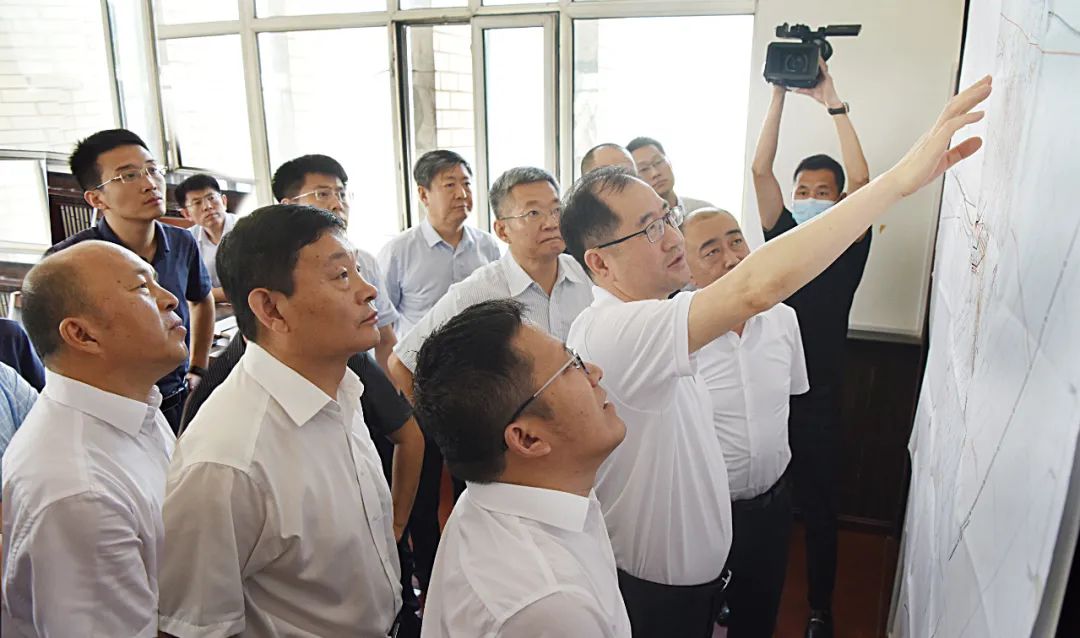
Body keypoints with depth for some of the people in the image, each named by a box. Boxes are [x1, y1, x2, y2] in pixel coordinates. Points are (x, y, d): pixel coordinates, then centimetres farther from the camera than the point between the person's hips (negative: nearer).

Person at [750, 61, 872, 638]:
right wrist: (780, 93, -11)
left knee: (818, 508, 11)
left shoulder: (850, 247, -2)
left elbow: (863, 181, -17)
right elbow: (759, 168, -6)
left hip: (817, 397, -2)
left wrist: (832, 101, -19)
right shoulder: (782, 235, 3)